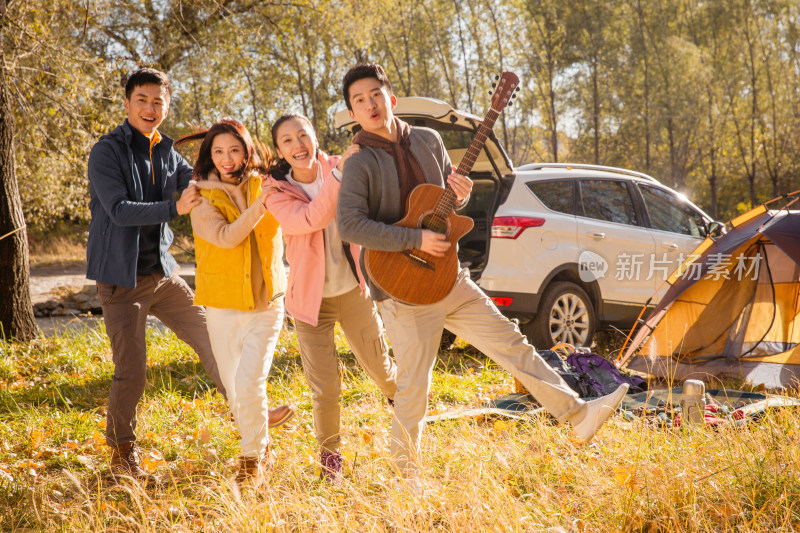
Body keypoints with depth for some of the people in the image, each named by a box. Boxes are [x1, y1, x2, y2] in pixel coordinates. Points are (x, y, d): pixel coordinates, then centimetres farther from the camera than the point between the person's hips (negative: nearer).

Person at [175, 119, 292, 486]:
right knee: (235, 392, 8)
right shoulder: (202, 198, -3)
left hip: (265, 304, -1)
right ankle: (262, 449, 33)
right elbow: (226, 236, -18)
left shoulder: (264, 185, 3)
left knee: (249, 384, -15)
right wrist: (261, 203, -26)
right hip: (222, 307, 1)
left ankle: (253, 459, 6)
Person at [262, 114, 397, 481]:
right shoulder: (277, 193, -12)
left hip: (354, 292, 2)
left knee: (380, 368, 12)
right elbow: (312, 218, -30)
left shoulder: (339, 169, -6)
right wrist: (341, 172, -37)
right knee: (325, 389, -4)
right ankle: (329, 452, 23)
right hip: (312, 298, -2)